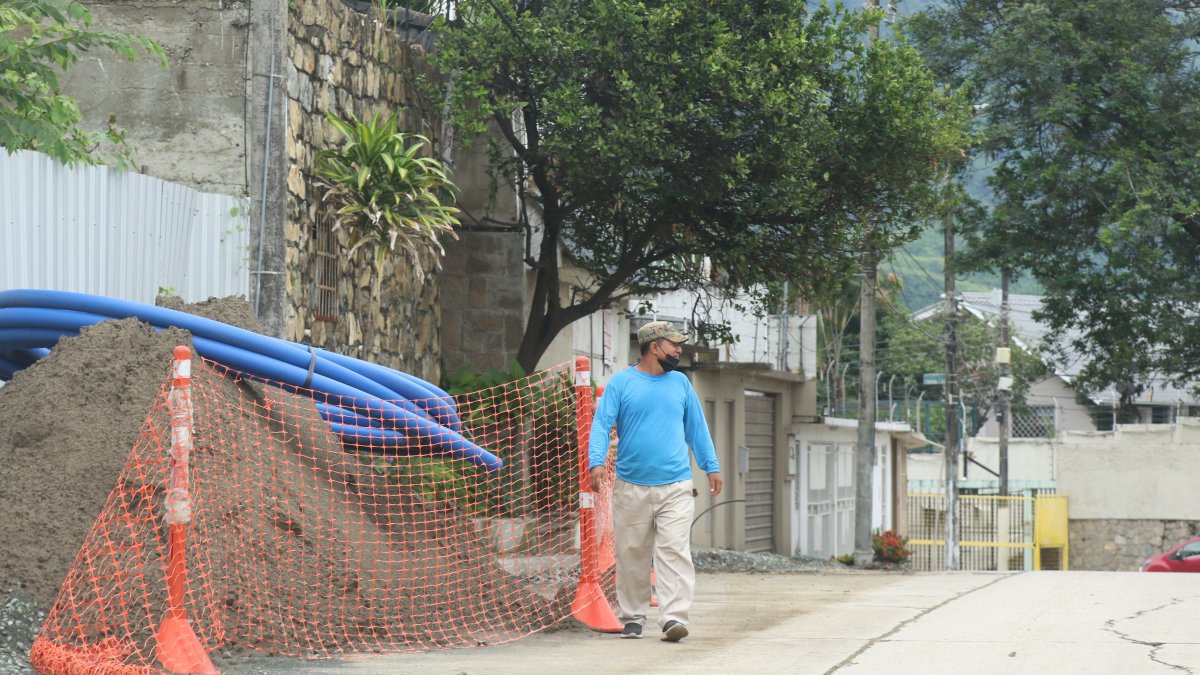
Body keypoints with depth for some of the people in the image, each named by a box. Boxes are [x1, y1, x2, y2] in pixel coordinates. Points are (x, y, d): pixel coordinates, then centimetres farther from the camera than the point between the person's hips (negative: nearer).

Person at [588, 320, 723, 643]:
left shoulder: (680, 382, 12)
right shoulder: (621, 382, 1)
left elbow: (696, 427, 19)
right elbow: (601, 424, -5)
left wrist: (711, 467, 16)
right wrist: (597, 461, -20)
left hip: (676, 486, 1)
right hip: (631, 487, -1)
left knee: (675, 551, -11)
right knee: (631, 555, 5)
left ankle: (674, 617, -16)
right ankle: (632, 618, 16)